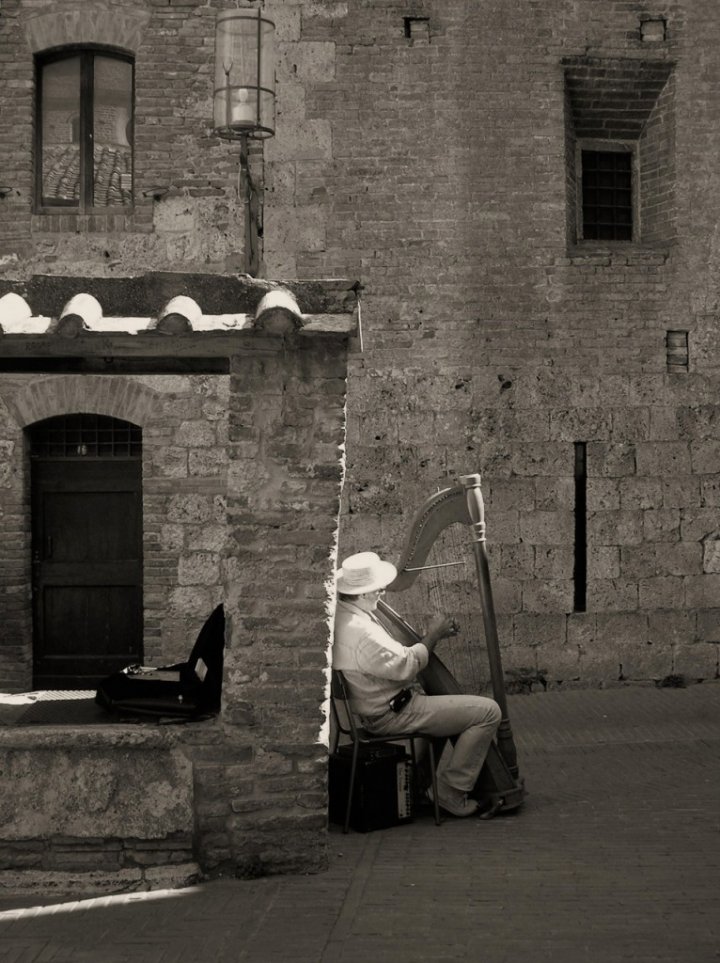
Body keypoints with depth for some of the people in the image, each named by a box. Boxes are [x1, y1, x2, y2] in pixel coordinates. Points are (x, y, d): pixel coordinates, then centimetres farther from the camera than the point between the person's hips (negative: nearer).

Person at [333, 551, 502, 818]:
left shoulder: (342, 612, 2)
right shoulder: (361, 633, -31)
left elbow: (392, 653, 11)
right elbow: (406, 665, -22)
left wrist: (433, 635, 4)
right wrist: (432, 636, -7)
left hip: (378, 704, 11)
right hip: (391, 715, -11)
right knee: (487, 711, -12)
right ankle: (451, 792, -3)